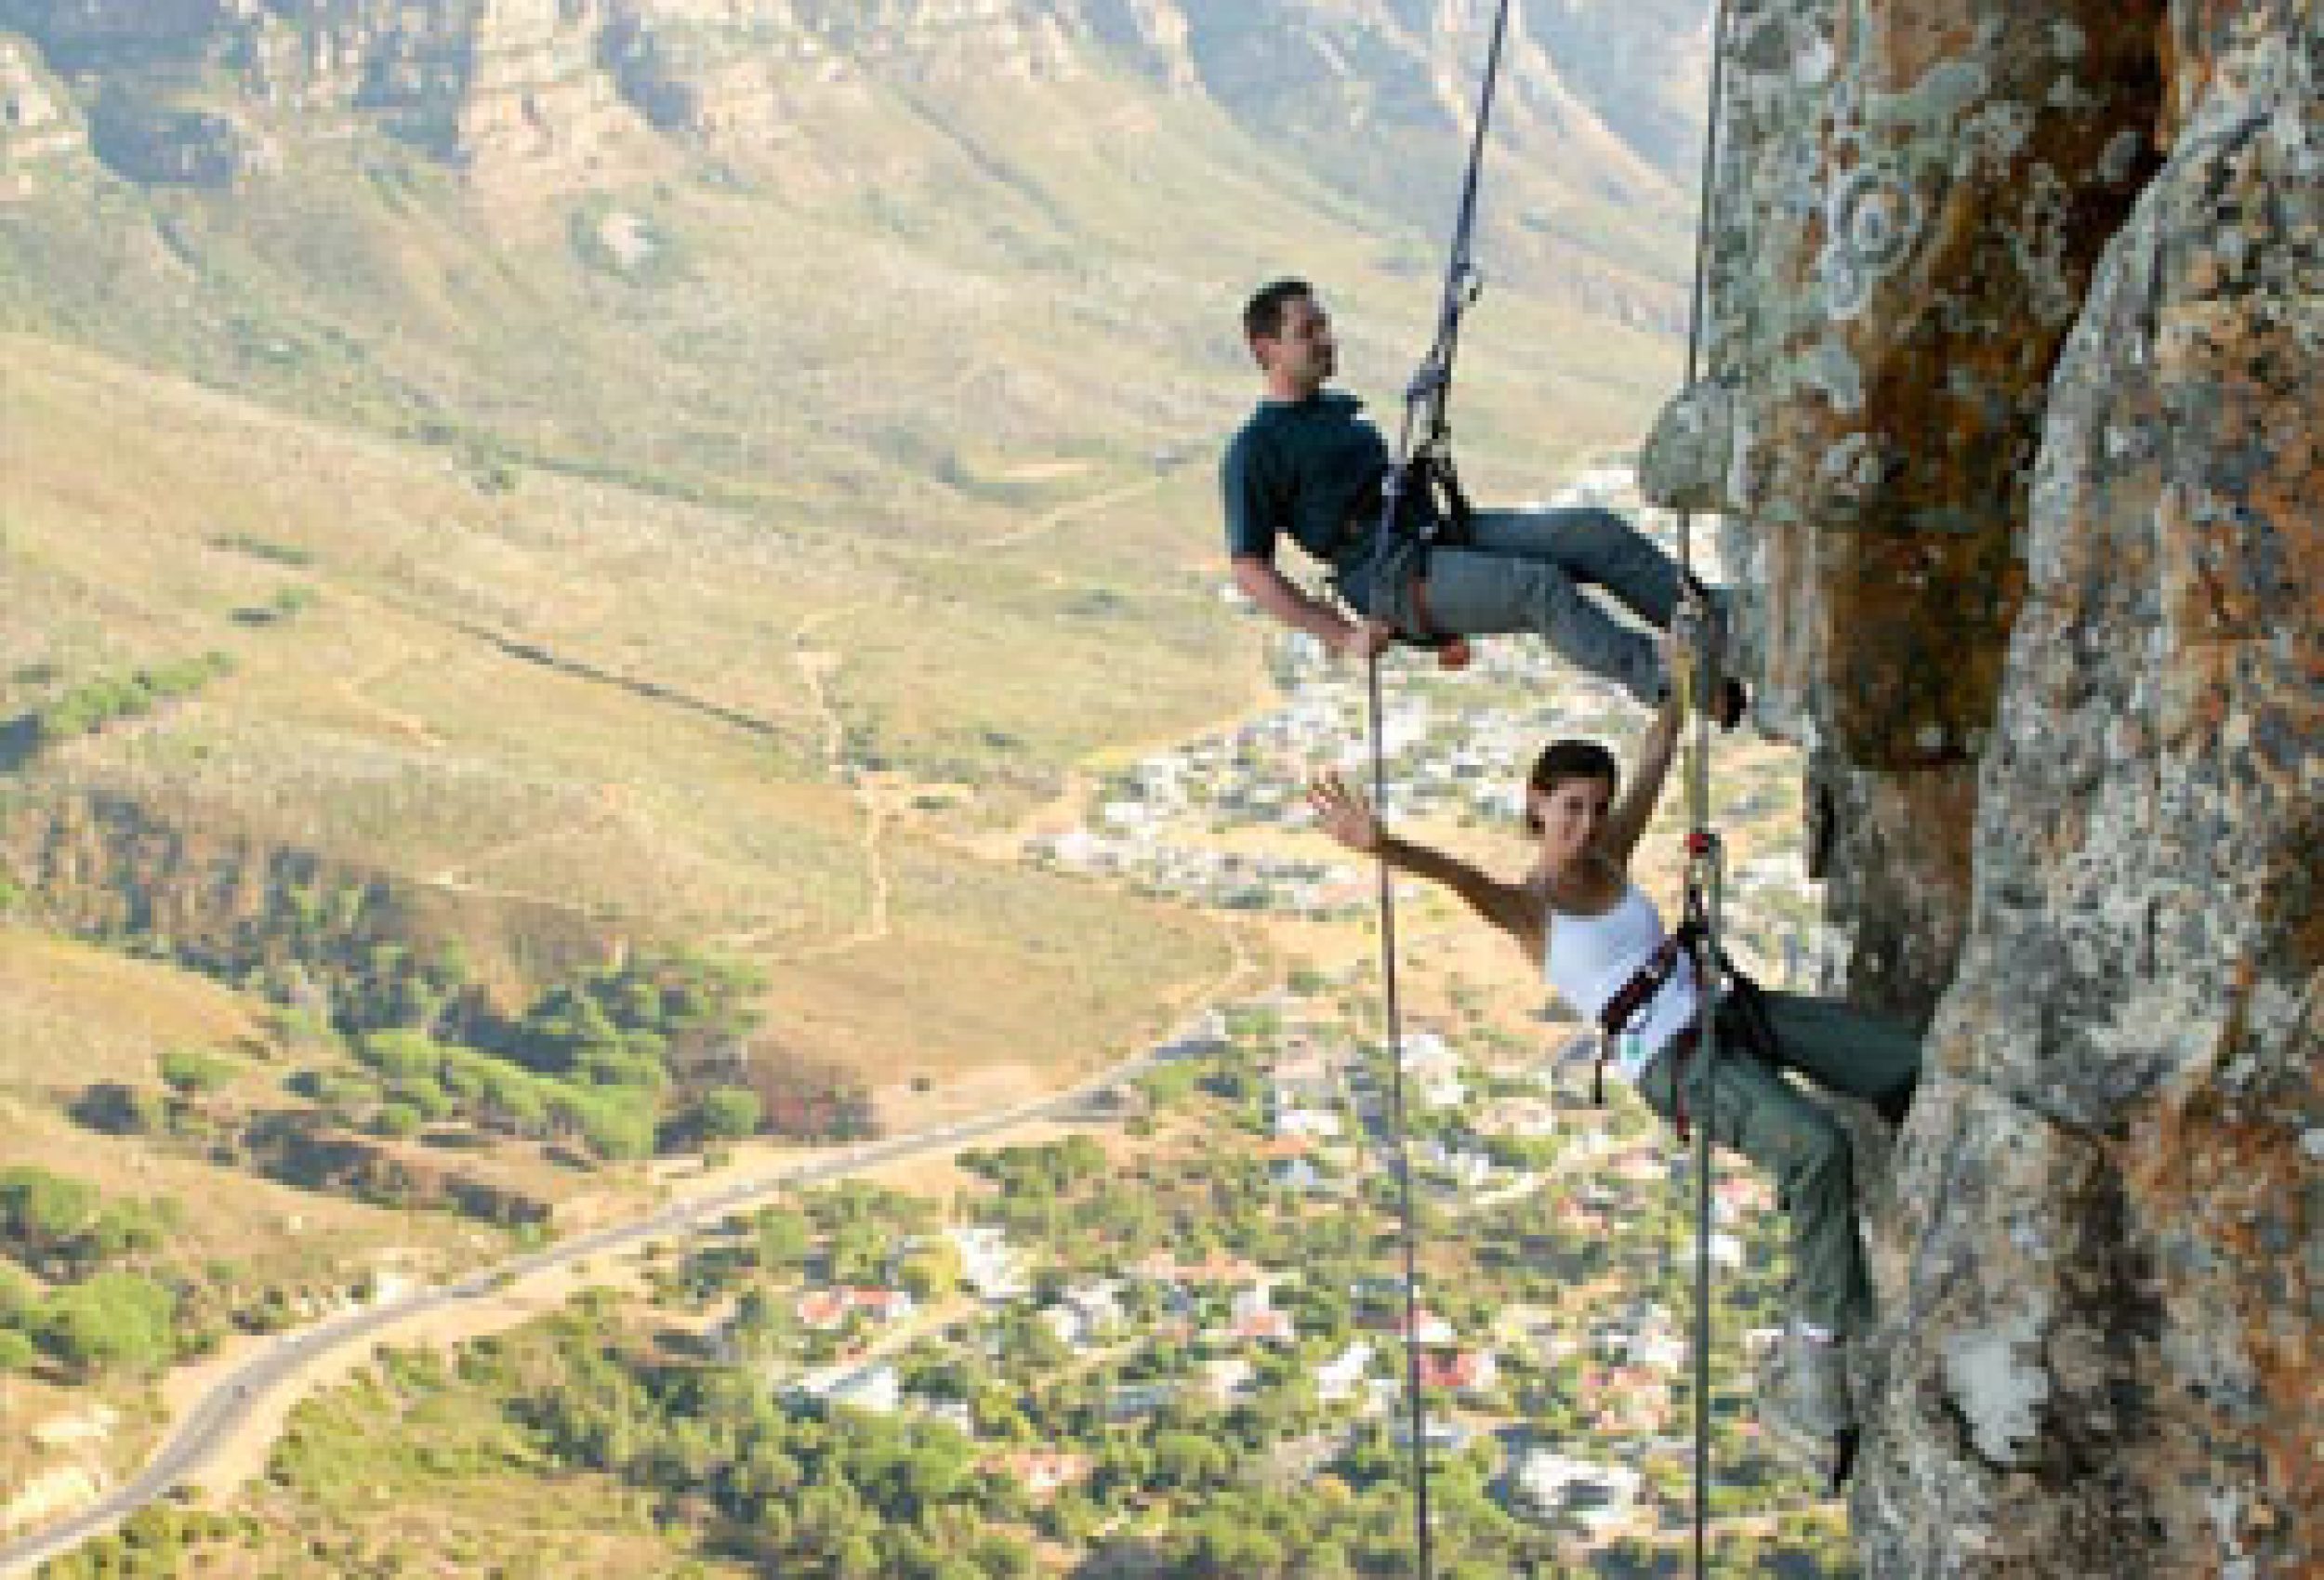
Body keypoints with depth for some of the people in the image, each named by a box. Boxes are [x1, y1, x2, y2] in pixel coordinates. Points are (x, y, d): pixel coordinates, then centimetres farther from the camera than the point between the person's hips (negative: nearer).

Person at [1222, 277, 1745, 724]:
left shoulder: (1344, 409, 25)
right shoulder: (1256, 451, 0)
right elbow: (1249, 567, -7)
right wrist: (1344, 636, -12)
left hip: (1449, 531, 8)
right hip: (1392, 575, -8)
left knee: (1596, 530, -13)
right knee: (1541, 587, -31)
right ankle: (1673, 689, -39)